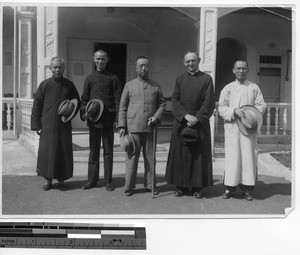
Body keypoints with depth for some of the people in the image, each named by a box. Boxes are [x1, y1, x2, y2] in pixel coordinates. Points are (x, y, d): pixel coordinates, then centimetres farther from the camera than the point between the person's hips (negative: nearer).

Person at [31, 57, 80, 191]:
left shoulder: (69, 85, 5)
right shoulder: (44, 85, 1)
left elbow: (77, 102, 15)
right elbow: (36, 106, 3)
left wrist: (70, 113, -5)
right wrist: (37, 126, -2)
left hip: (64, 125, 1)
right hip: (48, 125, -1)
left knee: (64, 152, 5)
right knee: (47, 152, -1)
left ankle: (61, 178, 19)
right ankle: (48, 180, 10)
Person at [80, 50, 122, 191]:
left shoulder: (113, 78, 4)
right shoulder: (89, 78, 12)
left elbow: (118, 100, 0)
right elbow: (84, 98, 13)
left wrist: (117, 119, -7)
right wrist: (83, 113, -4)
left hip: (108, 120, -2)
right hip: (93, 120, 2)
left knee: (108, 151, 4)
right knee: (93, 151, 8)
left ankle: (108, 181, 12)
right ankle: (92, 179, 16)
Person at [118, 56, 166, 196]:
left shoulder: (156, 86, 10)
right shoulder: (129, 85, 7)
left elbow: (162, 104, 13)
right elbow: (123, 107, 6)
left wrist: (156, 116, -6)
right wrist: (122, 126, -1)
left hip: (150, 127, 1)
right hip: (133, 127, -1)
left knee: (150, 157, 7)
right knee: (132, 157, 1)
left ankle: (150, 185, 18)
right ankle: (129, 186, 10)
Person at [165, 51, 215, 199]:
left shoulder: (207, 79, 4)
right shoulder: (180, 79, 11)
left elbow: (209, 102, -4)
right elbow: (175, 101, 2)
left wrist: (197, 118, -14)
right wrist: (186, 115, -13)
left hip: (200, 122, -2)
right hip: (181, 122, 2)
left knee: (199, 155, 1)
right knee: (181, 154, 3)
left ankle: (197, 187, 9)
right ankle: (182, 186, 12)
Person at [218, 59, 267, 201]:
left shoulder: (254, 88, 9)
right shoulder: (228, 88, 8)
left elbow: (261, 106, 7)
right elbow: (221, 108, 2)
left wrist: (252, 114, -12)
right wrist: (234, 111, -15)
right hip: (232, 127, 0)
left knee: (248, 155, -1)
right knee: (232, 156, -1)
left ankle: (247, 188, 7)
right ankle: (230, 187, 7)